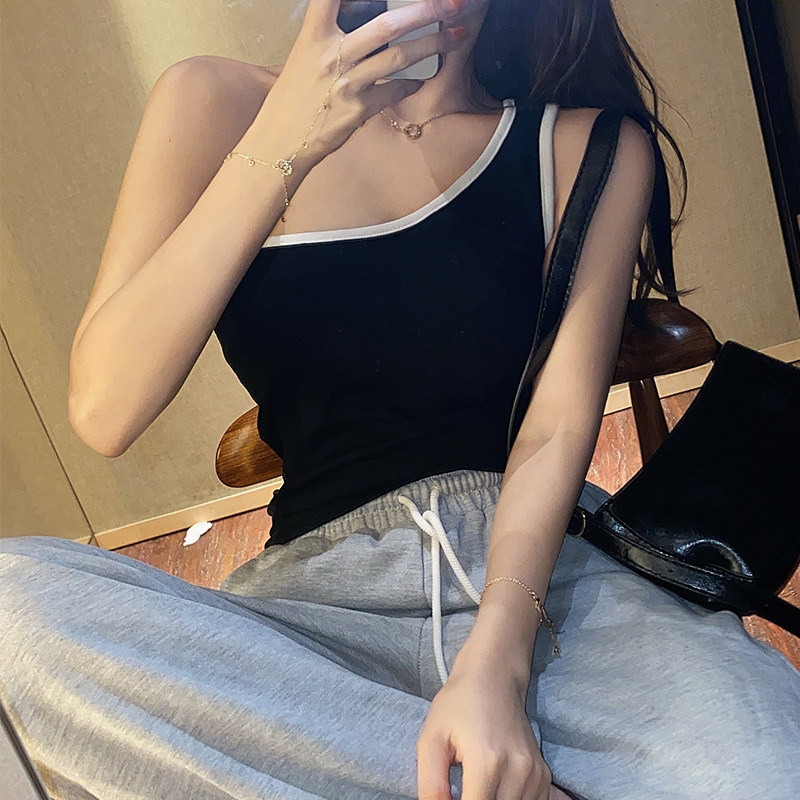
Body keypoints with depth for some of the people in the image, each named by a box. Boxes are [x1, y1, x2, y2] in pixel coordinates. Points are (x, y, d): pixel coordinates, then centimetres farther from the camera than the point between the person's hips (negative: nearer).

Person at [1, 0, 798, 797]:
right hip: (324, 593, 3)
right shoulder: (215, 104, 7)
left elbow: (557, 429, -4)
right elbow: (102, 411, -5)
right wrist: (281, 145, -13)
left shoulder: (590, 147, 8)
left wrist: (493, 666, -21)